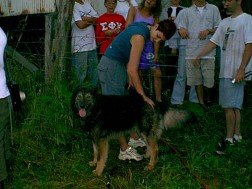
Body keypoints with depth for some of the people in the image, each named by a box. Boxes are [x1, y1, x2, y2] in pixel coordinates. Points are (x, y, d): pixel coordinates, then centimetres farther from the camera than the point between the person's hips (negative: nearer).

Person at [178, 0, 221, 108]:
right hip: (192, 51, 1)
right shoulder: (187, 11, 14)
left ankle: (205, 98, 21)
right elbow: (181, 28, 10)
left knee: (209, 81, -3)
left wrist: (208, 31, -12)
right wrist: (182, 30, -14)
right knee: (197, 81, 6)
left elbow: (219, 28, 7)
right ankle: (201, 102, 20)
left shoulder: (213, 9, 10)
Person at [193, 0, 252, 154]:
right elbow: (214, 42, 18)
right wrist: (199, 56, 9)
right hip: (225, 71, 8)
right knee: (234, 106, 14)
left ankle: (229, 138, 2)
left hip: (237, 72, -8)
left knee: (229, 106, -7)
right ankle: (237, 135, 23)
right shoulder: (225, 22, 16)